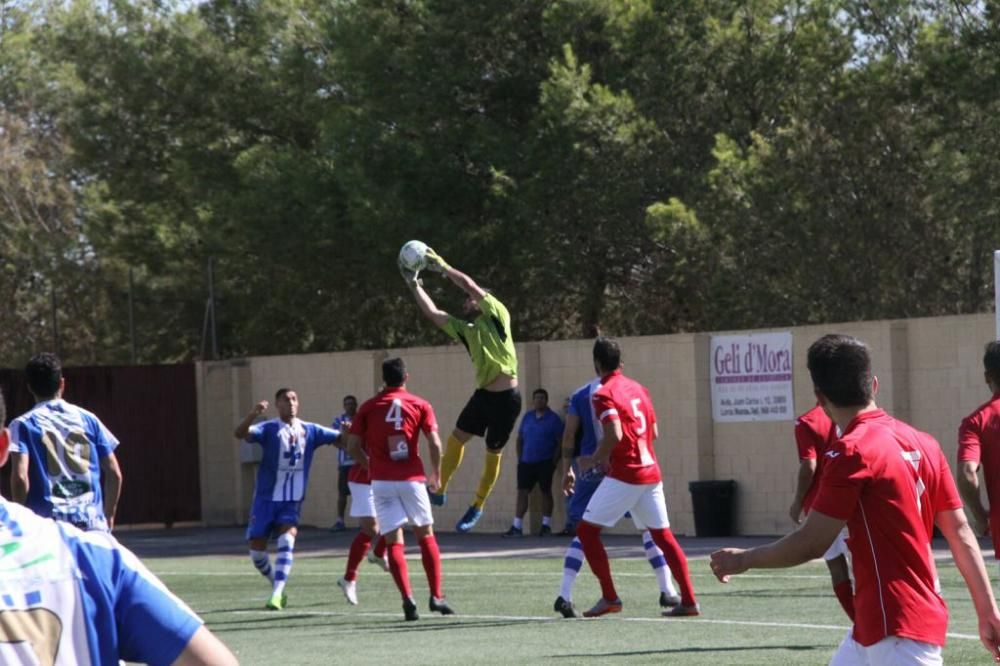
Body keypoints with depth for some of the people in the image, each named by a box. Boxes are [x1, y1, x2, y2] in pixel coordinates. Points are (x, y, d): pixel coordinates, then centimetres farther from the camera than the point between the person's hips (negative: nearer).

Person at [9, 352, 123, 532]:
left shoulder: (23, 424, 1)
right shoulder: (88, 419, 11)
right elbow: (114, 473, 9)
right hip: (91, 521, 2)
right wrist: (109, 515, 18)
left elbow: (20, 477, -11)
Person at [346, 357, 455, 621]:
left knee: (394, 541, 2)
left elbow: (353, 445, 0)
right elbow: (435, 444, -4)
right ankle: (436, 597, 11)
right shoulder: (420, 405, 2)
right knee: (426, 535, 14)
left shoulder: (368, 408, 4)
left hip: (382, 481, 0)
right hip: (412, 479, 0)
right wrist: (436, 475, 9)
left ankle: (408, 598, -13)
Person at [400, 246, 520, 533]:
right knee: (456, 438, 2)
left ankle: (477, 507, 15)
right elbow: (433, 313, 14)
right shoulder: (467, 330, 14)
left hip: (506, 398, -6)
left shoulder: (497, 316, -3)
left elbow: (471, 286, -12)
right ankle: (440, 490, 15)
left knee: (493, 453, 5)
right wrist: (413, 284, 11)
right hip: (483, 394, 6)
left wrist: (443, 266, -7)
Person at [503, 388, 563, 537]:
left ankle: (546, 525, 11)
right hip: (526, 462, 4)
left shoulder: (553, 419, -3)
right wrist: (519, 458, 6)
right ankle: (517, 526, -1)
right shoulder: (527, 417, 11)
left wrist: (554, 460, -12)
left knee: (545, 491, 2)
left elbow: (560, 441, -5)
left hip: (545, 463, -4)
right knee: (522, 491, -1)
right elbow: (520, 439, 15)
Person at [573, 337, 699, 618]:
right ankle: (689, 600, 5)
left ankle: (609, 598, -1)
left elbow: (614, 435, -22)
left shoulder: (603, 395, -9)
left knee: (587, 530, 3)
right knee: (663, 535, 11)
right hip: (651, 472, 7)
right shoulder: (638, 388, 14)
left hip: (623, 475, -7)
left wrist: (595, 459, -6)